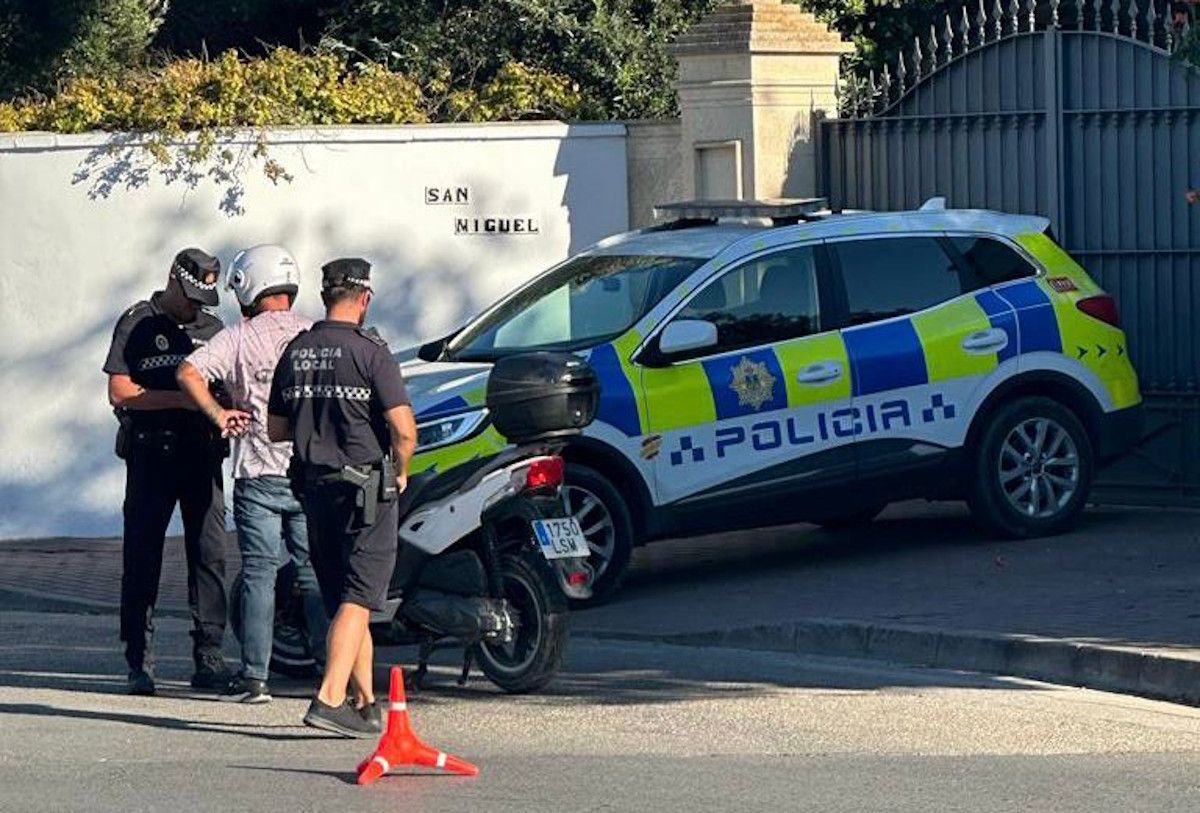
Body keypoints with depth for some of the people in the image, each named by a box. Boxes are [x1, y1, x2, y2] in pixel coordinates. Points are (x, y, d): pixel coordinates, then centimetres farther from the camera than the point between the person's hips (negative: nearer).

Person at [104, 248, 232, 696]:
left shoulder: (212, 328, 16)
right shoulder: (137, 324, 1)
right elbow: (119, 393, -6)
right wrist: (181, 398, -14)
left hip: (202, 453, 4)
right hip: (151, 454, -4)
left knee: (210, 554, -1)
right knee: (143, 556, -2)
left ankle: (208, 659, 4)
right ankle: (140, 663, 1)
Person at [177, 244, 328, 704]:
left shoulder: (238, 339, -3)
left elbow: (188, 373, -14)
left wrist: (218, 415, -7)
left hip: (259, 472, -2)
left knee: (259, 572, 2)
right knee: (315, 573, 9)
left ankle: (254, 675, 0)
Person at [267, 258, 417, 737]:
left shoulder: (295, 352, 6)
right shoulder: (370, 353, -12)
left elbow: (275, 429, 12)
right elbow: (403, 428, -17)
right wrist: (401, 471, 1)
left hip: (314, 485, 6)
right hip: (366, 486, -6)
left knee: (340, 599, 14)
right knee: (358, 599, -6)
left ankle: (366, 702, 21)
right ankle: (330, 699, -18)